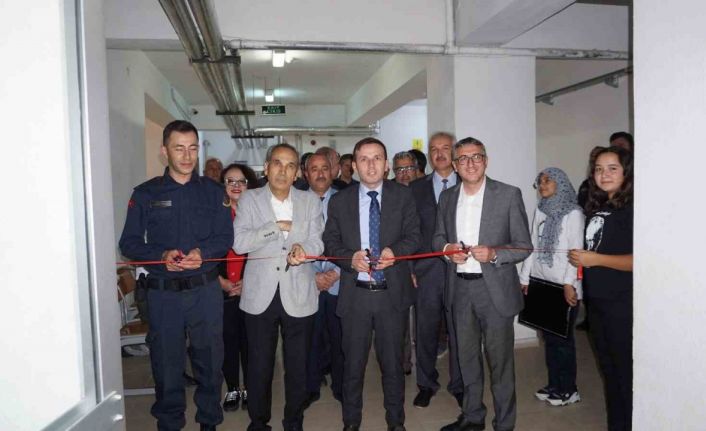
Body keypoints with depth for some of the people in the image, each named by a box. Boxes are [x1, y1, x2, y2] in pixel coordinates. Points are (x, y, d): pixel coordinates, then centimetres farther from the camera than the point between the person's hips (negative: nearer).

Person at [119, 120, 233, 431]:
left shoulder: (213, 191, 5)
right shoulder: (146, 193, 3)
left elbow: (226, 237, 2)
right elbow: (129, 242, 0)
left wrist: (202, 252, -18)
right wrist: (162, 256, -18)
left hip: (205, 289, 1)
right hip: (163, 292, 0)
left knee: (209, 359, 11)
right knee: (166, 362, 10)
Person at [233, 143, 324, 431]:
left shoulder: (310, 201, 7)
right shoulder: (249, 200, 3)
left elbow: (317, 241, -1)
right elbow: (239, 243, -9)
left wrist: (302, 249, -23)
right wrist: (279, 226, -14)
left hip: (299, 296, 1)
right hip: (260, 296, -1)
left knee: (298, 365, 11)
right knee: (259, 365, 10)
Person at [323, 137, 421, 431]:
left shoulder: (403, 196, 2)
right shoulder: (339, 201, 2)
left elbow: (413, 236, 2)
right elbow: (330, 242, 3)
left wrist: (395, 251, -18)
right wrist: (350, 258, -16)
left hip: (393, 293, 0)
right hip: (355, 293, 0)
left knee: (393, 360, 15)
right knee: (353, 362, 13)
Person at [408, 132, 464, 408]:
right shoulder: (416, 188, 8)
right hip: (426, 271, 1)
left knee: (459, 332, 7)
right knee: (426, 331, 10)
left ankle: (459, 386, 26)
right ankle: (426, 384, 28)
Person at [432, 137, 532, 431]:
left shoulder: (509, 195, -6)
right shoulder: (447, 197, 7)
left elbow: (524, 246, -5)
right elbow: (438, 237, 15)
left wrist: (493, 254, -22)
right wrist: (447, 247, -7)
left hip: (495, 289, -4)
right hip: (460, 289, 4)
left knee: (500, 360, 6)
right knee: (466, 357, 18)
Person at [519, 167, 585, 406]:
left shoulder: (573, 213, -7)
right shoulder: (540, 211, 9)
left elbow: (576, 251, -12)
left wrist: (569, 283, -17)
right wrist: (525, 277, 10)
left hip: (563, 286, -5)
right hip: (541, 283, 5)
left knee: (563, 337, 3)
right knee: (549, 336, 12)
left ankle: (568, 390, 19)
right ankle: (553, 384, 25)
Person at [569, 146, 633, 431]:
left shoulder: (631, 209, -13)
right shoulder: (596, 208, 9)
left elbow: (640, 260, -22)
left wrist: (595, 259, -21)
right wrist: (580, 259, 5)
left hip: (623, 305, -8)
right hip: (597, 303, 8)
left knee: (626, 372, 6)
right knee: (609, 370, 19)